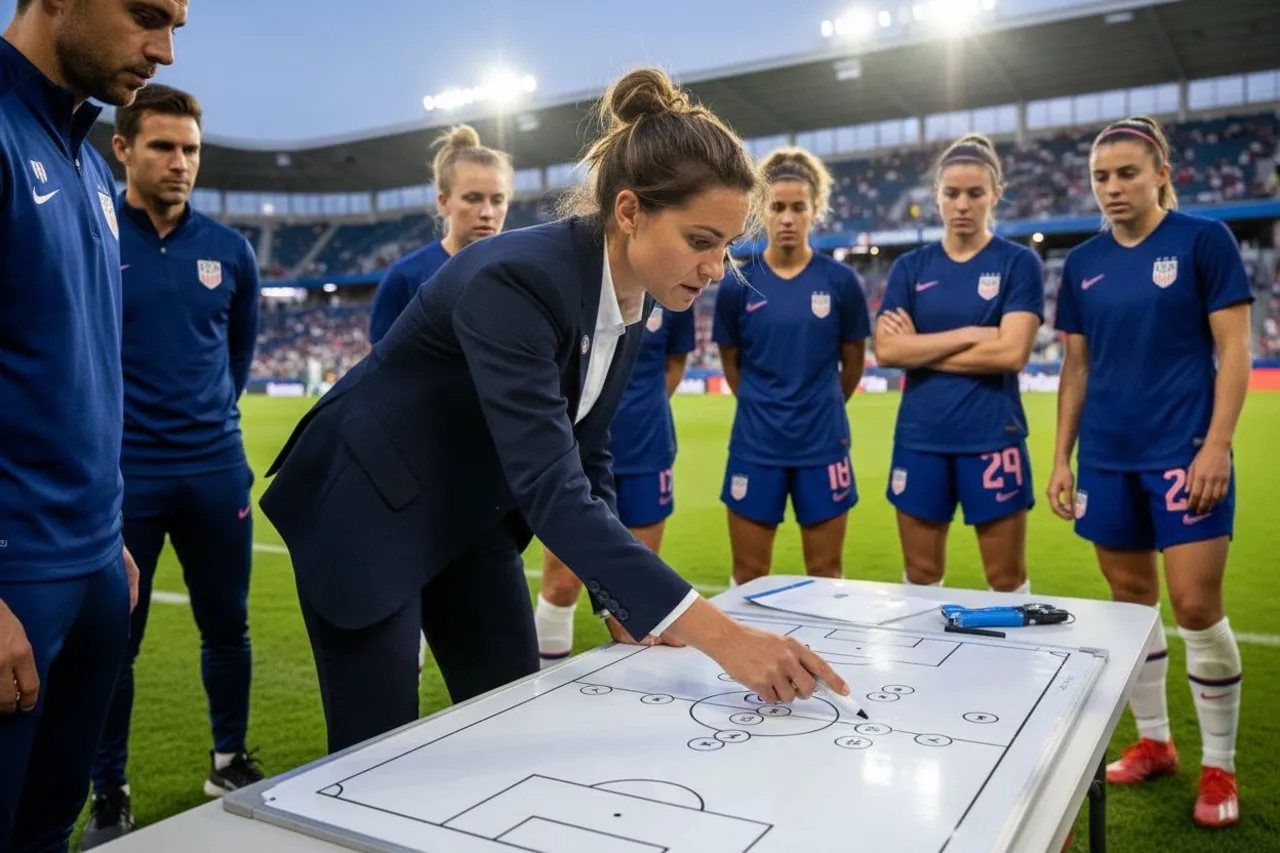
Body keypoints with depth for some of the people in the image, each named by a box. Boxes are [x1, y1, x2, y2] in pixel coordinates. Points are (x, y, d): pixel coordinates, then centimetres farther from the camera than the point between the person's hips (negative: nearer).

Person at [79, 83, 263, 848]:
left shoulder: (230, 250, 4)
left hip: (217, 469, 3)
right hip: (121, 475, -3)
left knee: (228, 626, 12)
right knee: (113, 638, 7)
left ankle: (231, 760, 31)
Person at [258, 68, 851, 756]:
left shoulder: (634, 302, -6)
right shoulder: (513, 280, -32)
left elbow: (583, 459, 3)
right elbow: (550, 490, -38)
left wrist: (625, 603, -4)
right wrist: (719, 635, -42)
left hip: (472, 515, 8)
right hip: (367, 507, -7)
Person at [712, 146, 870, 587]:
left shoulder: (840, 281, -4)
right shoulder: (737, 284, -4)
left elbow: (853, 362, 7)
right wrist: (762, 409, 11)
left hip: (822, 443, 0)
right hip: (755, 445, 0)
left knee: (825, 574, 11)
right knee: (748, 576, 10)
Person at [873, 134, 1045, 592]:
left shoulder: (1019, 262, -1)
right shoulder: (910, 267, 7)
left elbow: (1011, 352, -14)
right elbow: (886, 350, -6)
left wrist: (921, 350, -9)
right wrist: (969, 334, -12)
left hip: (992, 438, -2)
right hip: (919, 438, 3)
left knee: (1007, 580, 7)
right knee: (920, 579, 13)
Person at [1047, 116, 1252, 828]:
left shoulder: (1203, 240, -3)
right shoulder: (1083, 263, 9)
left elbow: (1234, 352, -6)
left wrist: (1217, 446, -14)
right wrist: (1062, 458, 7)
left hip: (1184, 451, -4)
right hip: (1107, 458, 4)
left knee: (1196, 607, -3)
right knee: (1131, 600, 11)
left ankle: (1219, 767, 15)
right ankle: (1154, 742, 27)